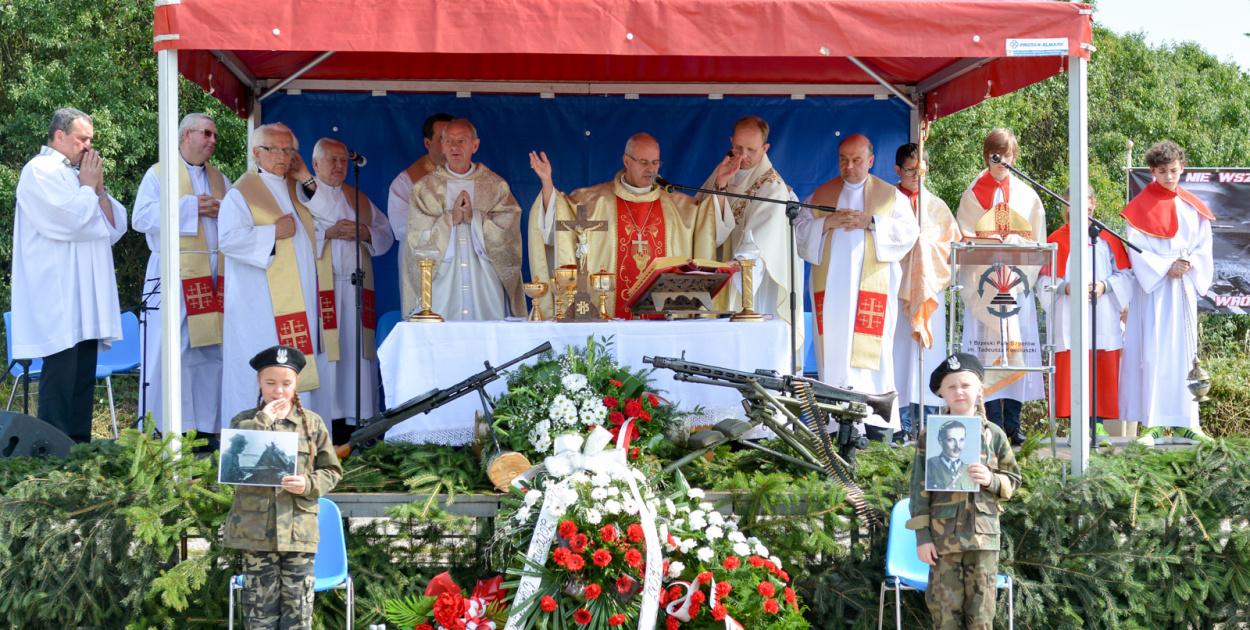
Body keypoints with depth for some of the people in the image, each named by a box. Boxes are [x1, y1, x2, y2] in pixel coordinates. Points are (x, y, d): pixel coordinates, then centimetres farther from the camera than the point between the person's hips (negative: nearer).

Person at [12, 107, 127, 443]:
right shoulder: (40, 171, -4)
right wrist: (88, 187, -2)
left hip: (86, 299, 9)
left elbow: (116, 227, 18)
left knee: (83, 380, 7)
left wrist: (99, 190, 5)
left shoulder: (76, 175, 23)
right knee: (62, 376, -12)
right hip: (58, 299, -9)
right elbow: (71, 219, -18)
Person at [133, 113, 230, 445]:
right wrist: (190, 207, -10)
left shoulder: (219, 179, 20)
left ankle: (206, 427, 8)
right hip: (173, 276, -5)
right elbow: (142, 218, -7)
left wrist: (220, 211, -3)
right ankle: (164, 430, -4)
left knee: (211, 352, 3)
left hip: (214, 277, 5)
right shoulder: (159, 174, 6)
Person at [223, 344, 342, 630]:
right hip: (256, 528, 0)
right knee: (260, 606, 3)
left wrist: (309, 484, -11)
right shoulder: (244, 421, 7)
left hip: (299, 529, 0)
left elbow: (332, 471, 9)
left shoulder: (312, 423, 8)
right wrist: (263, 421, -12)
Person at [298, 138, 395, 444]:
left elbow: (386, 234, 17)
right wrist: (328, 232, -13)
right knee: (323, 351, -9)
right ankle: (326, 419, -8)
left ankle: (354, 418, 1)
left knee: (357, 349, -1)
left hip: (356, 285, 4)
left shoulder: (359, 199, 21)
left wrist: (365, 233, -3)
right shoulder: (301, 194, 7)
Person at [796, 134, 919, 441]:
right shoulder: (821, 194, 16)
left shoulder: (890, 195, 11)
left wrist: (871, 222, -12)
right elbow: (800, 228, 9)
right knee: (833, 345, -4)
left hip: (872, 285, -2)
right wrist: (827, 223, -9)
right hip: (830, 285, 2)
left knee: (871, 348, -9)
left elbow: (909, 231, 1)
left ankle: (878, 420, -7)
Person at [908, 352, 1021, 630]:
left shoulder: (994, 435, 8)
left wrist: (991, 480, -11)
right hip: (944, 536, -1)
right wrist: (922, 536, -3)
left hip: (983, 533, 1)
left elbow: (1013, 481, 12)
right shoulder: (930, 436, 3)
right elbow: (920, 488, 3)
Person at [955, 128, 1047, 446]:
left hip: (1018, 286, 2)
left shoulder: (1027, 195, 12)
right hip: (983, 285, -2)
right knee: (988, 351, -7)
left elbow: (1036, 241, 11)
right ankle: (994, 423, -4)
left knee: (1018, 347, -2)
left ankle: (1013, 422, 2)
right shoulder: (973, 194, 7)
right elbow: (965, 239, 4)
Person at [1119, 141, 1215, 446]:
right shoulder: (1140, 206, 0)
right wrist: (1166, 268, -16)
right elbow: (1136, 249, -6)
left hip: (1185, 288, 4)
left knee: (1184, 352, 3)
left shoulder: (1193, 207, 10)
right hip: (1153, 288, -4)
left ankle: (1182, 423, 6)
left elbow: (1203, 247, 8)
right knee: (1151, 352, -8)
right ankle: (1152, 423, -7)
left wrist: (1188, 266, -11)